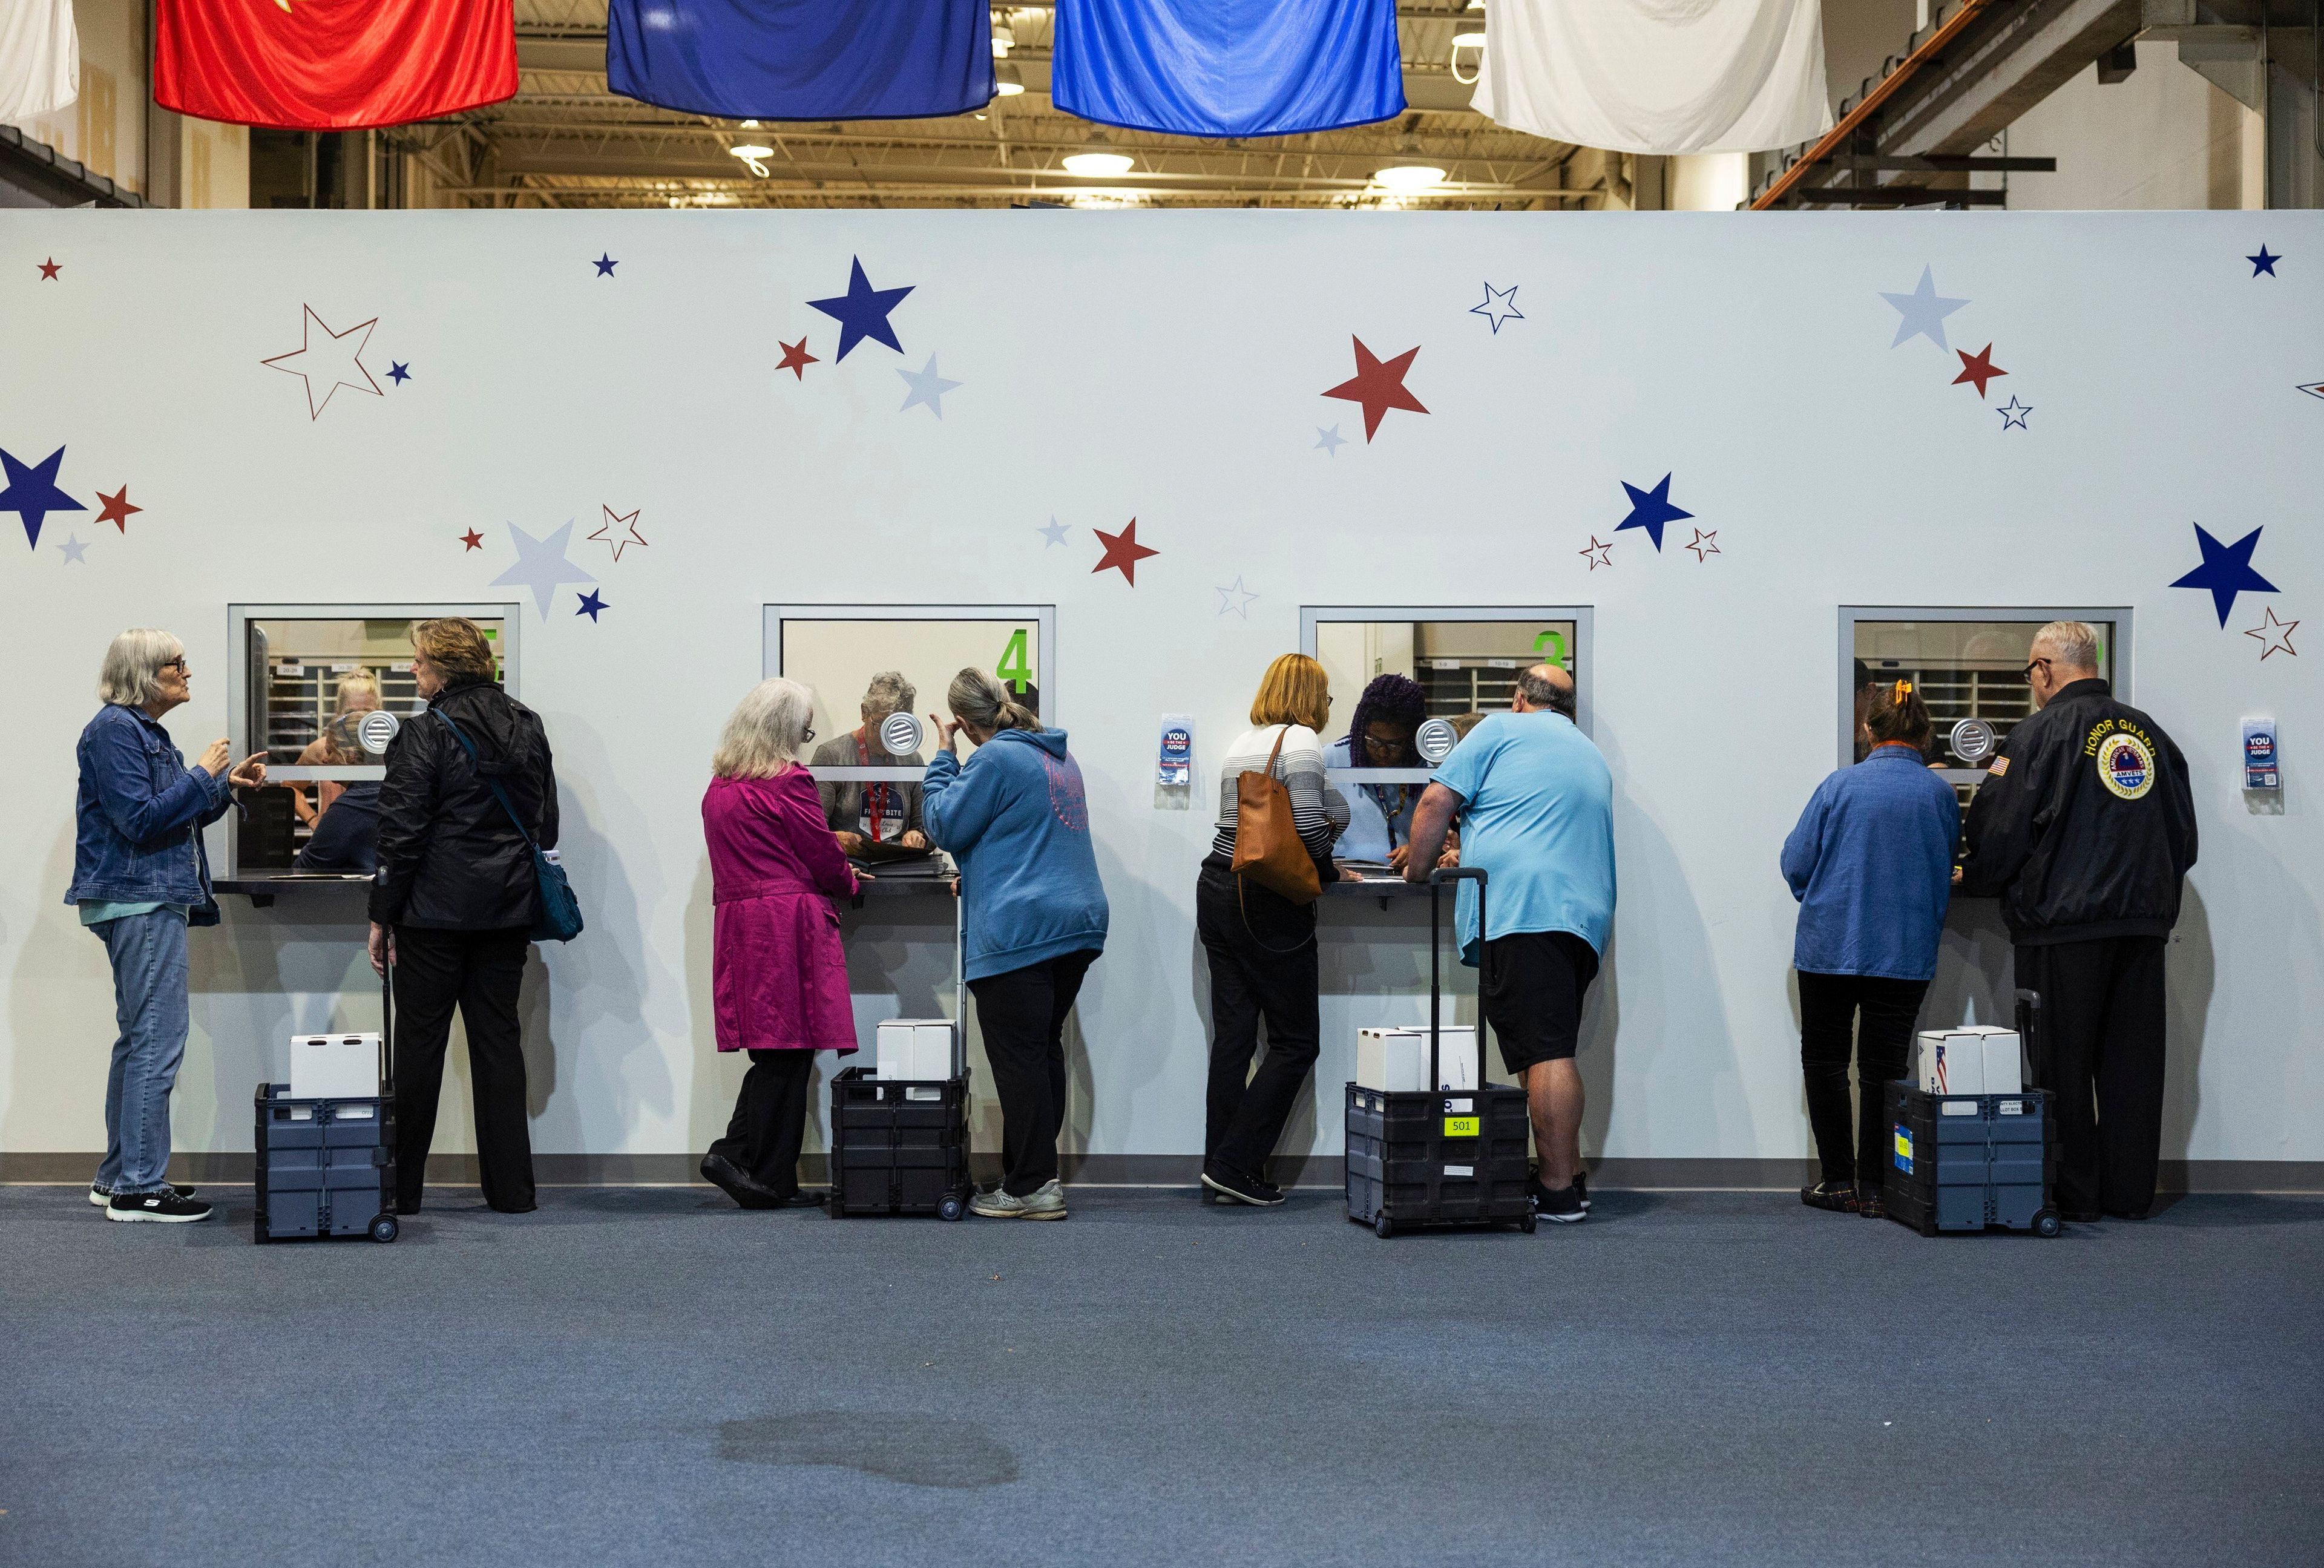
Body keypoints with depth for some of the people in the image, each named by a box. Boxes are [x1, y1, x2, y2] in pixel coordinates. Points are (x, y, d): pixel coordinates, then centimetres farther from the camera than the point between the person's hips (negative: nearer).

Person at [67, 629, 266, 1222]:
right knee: (158, 1041, -10)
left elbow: (176, 815, 22)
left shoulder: (145, 730, 18)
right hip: (141, 903, -11)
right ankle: (139, 1187, -7)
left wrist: (228, 785, 10)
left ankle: (119, 1176, 22)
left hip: (150, 901, 11)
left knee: (140, 1040, 14)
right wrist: (202, 775, -12)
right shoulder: (115, 729, -13)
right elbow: (140, 820, -19)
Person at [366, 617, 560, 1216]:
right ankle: (511, 1188, 10)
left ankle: (400, 1189, 10)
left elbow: (402, 834, -12)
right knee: (499, 1039, 9)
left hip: (436, 913, -5)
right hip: (509, 911, 5)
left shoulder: (426, 734, -12)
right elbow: (546, 824, 13)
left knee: (420, 1043, 3)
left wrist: (382, 918, -6)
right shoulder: (529, 728, 7)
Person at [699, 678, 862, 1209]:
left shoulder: (719, 787, 15)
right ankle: (740, 1157, -7)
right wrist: (848, 882, 16)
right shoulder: (789, 782, -9)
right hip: (788, 924, -8)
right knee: (787, 1050, -3)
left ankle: (775, 1181, 9)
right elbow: (824, 858, -5)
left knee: (775, 1054, 9)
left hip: (736, 922, 8)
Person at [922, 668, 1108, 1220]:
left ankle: (1030, 1187, -2)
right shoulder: (1060, 756, 17)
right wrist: (970, 876, 35)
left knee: (1017, 1056, -4)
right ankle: (1038, 1171, 18)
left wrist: (944, 757, 2)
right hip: (1078, 924, 9)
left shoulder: (996, 758, -11)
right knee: (1045, 1049, 14)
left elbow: (945, 827, -7)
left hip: (1018, 931, -9)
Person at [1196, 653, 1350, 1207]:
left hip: (1218, 891, 8)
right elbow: (1309, 825, -18)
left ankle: (1220, 1165, 9)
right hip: (1270, 905, -8)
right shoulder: (1301, 741, -8)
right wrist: (1327, 871, 0)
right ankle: (1235, 1164, -4)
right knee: (1296, 1041, 0)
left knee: (1232, 1035, 9)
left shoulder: (1243, 742, 16)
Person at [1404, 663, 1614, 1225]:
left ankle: (1558, 1191, -14)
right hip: (1586, 913, 8)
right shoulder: (1592, 757, 31)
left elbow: (1437, 802, 2)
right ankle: (1569, 1176, 11)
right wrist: (1470, 853, 48)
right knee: (1553, 1052, 12)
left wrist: (1418, 870, 17)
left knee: (1544, 1052, -12)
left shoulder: (1502, 730, 8)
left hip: (1522, 906, -8)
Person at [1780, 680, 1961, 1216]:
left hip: (1830, 946, -1)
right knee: (1884, 1068, 9)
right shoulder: (1940, 795, -3)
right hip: (1907, 952, 2)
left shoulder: (1841, 785, -7)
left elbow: (1796, 861, -3)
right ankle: (1875, 1186, 8)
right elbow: (1947, 876, 9)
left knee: (1825, 1061, 10)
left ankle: (1839, 1181, 8)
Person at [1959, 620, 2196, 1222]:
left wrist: (1976, 881, 10)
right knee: (2132, 1060, 9)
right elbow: (2183, 835, 16)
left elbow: (1999, 833, -8)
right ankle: (2130, 1191, 14)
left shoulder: (2040, 733, -8)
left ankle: (2073, 1192, 5)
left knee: (2062, 1061, 2)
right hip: (2143, 922, 6)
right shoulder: (2150, 733, 11)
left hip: (2064, 923, -6)